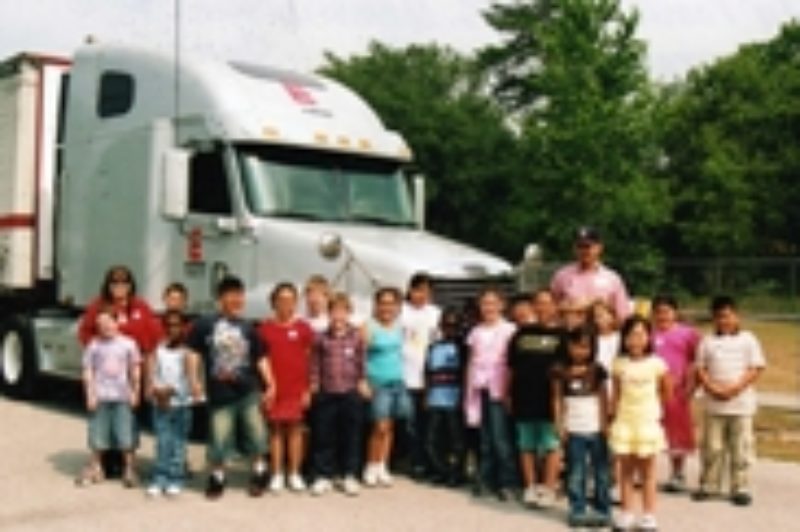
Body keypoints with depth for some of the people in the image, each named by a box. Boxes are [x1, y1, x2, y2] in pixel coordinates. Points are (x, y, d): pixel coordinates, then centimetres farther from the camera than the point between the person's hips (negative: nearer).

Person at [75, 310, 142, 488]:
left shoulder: (128, 344, 1)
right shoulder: (94, 345, 1)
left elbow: (135, 369, 6)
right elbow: (88, 371, 2)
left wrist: (135, 392, 3)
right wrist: (90, 394, -4)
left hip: (122, 396, 0)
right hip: (100, 397, 1)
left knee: (126, 436, 1)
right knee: (97, 435, 7)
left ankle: (129, 470, 13)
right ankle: (95, 468, 22)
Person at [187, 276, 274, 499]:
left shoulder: (247, 327, 5)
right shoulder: (204, 324, -3)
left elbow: (260, 358, 7)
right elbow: (192, 353, 1)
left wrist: (270, 384, 1)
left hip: (248, 391, 2)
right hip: (220, 393, -2)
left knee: (257, 435, 7)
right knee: (219, 439, 3)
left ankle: (259, 475, 26)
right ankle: (217, 478, 24)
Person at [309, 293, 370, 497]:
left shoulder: (356, 337, 1)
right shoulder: (321, 338, 1)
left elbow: (361, 362, 7)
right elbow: (315, 364, 4)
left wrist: (362, 382, 2)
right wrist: (313, 386, 1)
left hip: (351, 392, 0)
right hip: (326, 394, 0)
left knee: (351, 436, 6)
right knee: (324, 436, 5)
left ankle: (350, 476, 17)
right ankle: (323, 476, 15)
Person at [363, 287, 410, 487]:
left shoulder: (399, 326, 7)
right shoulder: (369, 327, -9)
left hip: (397, 382, 5)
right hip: (378, 383, -5)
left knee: (389, 427, 8)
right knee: (380, 427, -9)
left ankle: (383, 468, 17)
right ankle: (371, 467, 6)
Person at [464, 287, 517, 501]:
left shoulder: (509, 330, -1)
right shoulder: (476, 332, 15)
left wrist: (508, 389, -12)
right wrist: (469, 392, 12)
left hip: (498, 389, -4)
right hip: (479, 389, 5)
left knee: (499, 437, -9)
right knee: (485, 437, 7)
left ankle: (505, 482, -1)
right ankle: (485, 477, 13)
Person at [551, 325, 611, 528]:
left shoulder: (597, 370, 1)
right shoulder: (561, 370, 0)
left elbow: (603, 398, 4)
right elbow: (557, 399, 3)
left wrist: (605, 424, -3)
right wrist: (560, 425, -3)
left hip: (596, 429, 1)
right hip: (574, 430, -1)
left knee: (601, 471, 6)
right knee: (576, 473, 2)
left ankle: (603, 510, 15)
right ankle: (578, 511, 11)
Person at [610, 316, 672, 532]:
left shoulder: (656, 364, -6)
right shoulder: (619, 364, -2)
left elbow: (667, 391, 6)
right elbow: (616, 395, 3)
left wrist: (657, 411, 8)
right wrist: (616, 417, -2)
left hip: (648, 422, -1)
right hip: (625, 423, 1)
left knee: (647, 472, 6)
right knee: (627, 470, 8)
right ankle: (626, 514, 15)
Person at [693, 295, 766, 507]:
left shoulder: (748, 339, 3)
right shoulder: (707, 341, 9)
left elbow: (756, 368, -3)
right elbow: (700, 369, 5)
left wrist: (736, 388, -15)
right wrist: (712, 387, -12)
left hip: (742, 404, -2)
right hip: (714, 404, 2)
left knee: (741, 448, 1)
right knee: (712, 447, 7)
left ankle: (740, 488, 9)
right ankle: (709, 485, 17)